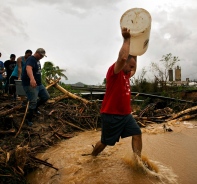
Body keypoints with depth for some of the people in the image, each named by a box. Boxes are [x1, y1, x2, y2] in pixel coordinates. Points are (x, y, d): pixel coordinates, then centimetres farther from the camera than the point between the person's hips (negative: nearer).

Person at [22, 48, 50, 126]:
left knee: (46, 96, 10)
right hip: (30, 84, -9)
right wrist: (32, 78, -58)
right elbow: (28, 68, -39)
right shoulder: (31, 59, -17)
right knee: (33, 102, -10)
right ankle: (28, 119, 7)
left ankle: (35, 108, 30)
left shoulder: (37, 60, 14)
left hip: (38, 84, 10)